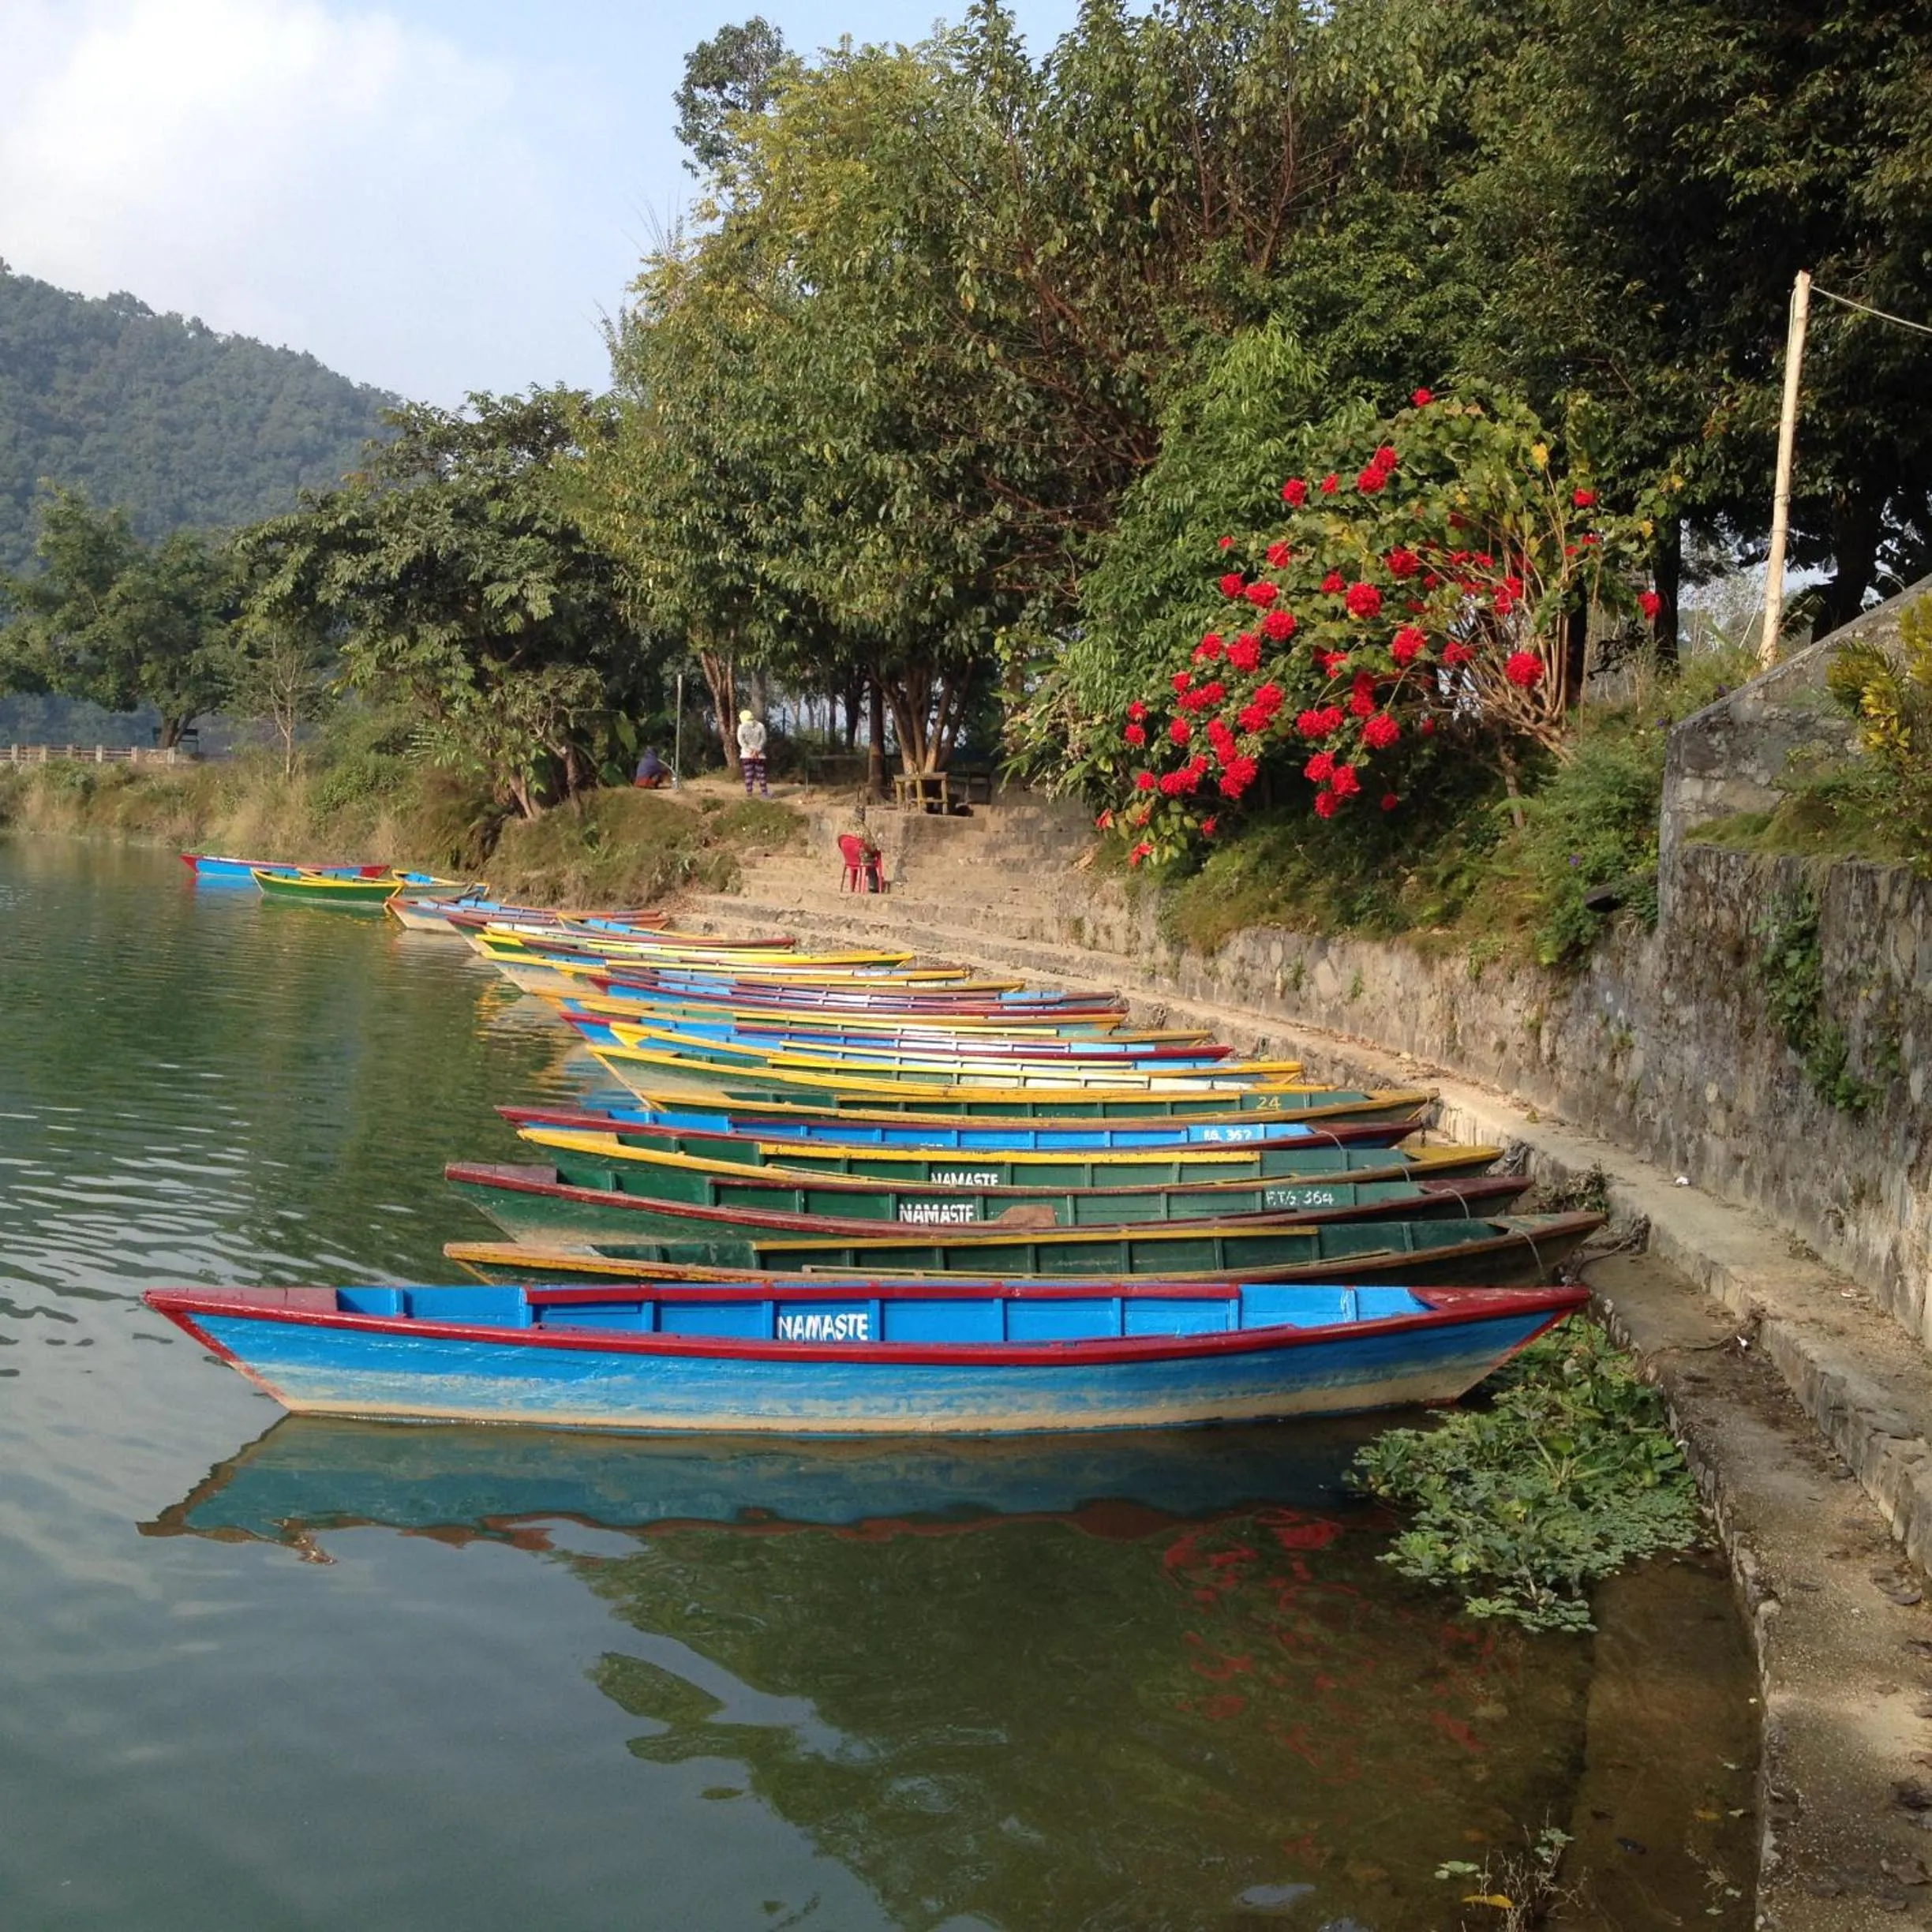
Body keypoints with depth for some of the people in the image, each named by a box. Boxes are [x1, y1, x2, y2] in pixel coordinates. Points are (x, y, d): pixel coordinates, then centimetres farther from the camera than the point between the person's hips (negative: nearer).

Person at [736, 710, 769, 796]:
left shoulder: (742, 727, 0)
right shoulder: (760, 726, 6)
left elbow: (741, 740, -9)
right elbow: (763, 739, -2)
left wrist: (749, 751, -11)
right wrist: (757, 751, -9)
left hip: (746, 754, -1)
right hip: (759, 755, 1)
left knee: (749, 774, 1)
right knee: (761, 773, 4)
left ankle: (749, 793, 0)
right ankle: (764, 792, 2)